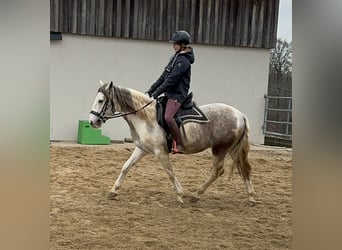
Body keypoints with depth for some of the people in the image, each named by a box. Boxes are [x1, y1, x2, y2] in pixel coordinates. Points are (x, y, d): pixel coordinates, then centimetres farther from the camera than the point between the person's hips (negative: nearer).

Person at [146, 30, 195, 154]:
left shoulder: (183, 61, -14)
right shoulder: (175, 57, 15)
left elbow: (171, 80, -20)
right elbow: (164, 76, 17)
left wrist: (156, 93, -21)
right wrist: (151, 89, 12)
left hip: (177, 95, -11)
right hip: (170, 94, 11)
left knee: (168, 117, -29)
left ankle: (179, 145, -20)